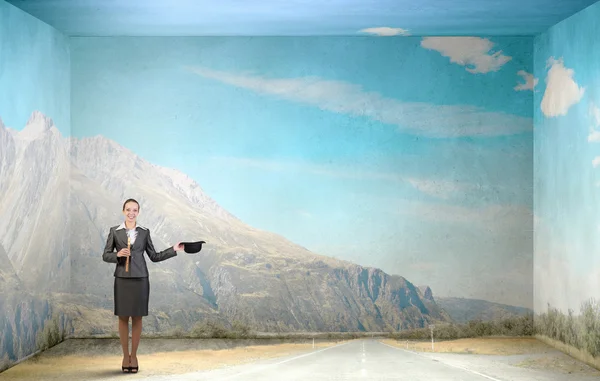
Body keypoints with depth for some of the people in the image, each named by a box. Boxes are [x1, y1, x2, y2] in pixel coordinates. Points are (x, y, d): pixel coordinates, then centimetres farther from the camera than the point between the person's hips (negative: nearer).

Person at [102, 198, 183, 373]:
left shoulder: (144, 232, 6)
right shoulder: (114, 231, 3)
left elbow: (154, 256, 7)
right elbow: (105, 255, 3)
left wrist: (174, 250, 0)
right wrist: (118, 254, -16)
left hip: (140, 279, 1)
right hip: (122, 279, -1)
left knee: (137, 317, 4)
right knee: (123, 317, 3)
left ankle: (134, 355, 14)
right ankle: (125, 355, 14)